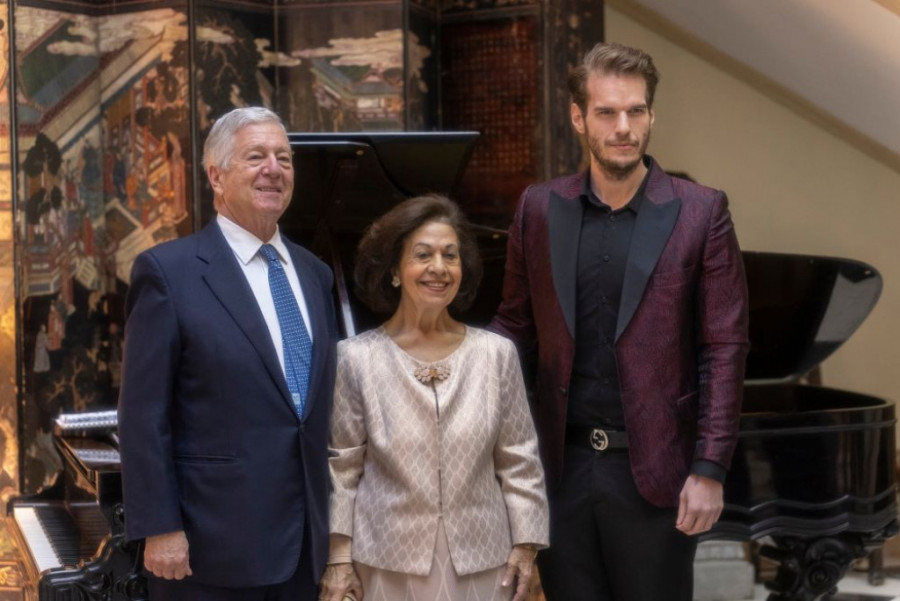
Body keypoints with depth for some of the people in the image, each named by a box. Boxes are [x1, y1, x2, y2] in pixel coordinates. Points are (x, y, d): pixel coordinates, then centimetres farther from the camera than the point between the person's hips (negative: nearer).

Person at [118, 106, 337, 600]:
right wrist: (159, 529, -14)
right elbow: (143, 416, -10)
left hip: (305, 543, 6)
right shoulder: (169, 271, -8)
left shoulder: (314, 273, 11)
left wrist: (330, 520, 13)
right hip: (213, 546, -5)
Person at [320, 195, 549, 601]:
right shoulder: (356, 358, -5)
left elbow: (519, 461, 3)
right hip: (390, 561, -1)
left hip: (480, 560, 1)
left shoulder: (497, 354, -2)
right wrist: (339, 557, -3)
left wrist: (525, 546, 1)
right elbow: (341, 464, -1)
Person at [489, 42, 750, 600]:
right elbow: (516, 324, 9)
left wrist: (710, 469, -9)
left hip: (655, 469, -2)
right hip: (561, 463, 2)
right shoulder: (539, 208, 5)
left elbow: (723, 348, -4)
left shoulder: (701, 212, -3)